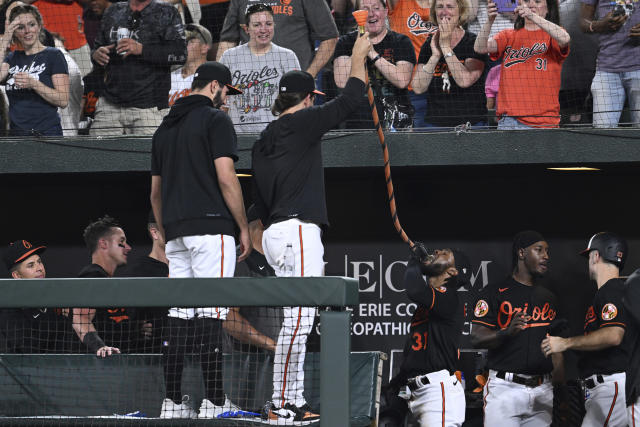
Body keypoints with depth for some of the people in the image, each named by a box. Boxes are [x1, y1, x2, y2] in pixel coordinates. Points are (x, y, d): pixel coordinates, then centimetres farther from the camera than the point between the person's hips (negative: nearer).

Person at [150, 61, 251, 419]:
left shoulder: (165, 127, 19)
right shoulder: (215, 119, -3)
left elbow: (155, 191, 21)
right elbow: (226, 178, -12)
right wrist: (244, 228, -5)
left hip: (176, 233, 7)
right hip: (211, 227, -7)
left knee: (180, 315, 6)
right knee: (211, 313, -9)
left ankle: (173, 402, 2)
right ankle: (214, 401, -12)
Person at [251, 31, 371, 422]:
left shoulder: (264, 141, 20)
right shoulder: (302, 124, -5)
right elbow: (348, 102, -4)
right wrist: (359, 57, 8)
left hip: (277, 231, 10)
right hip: (298, 232, -10)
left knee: (300, 322, 11)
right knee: (299, 320, -13)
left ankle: (293, 402, 9)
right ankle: (281, 404, -17)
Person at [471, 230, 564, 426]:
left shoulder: (548, 298, 19)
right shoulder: (495, 292, -1)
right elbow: (476, 338, -9)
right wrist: (507, 332, -28)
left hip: (542, 390, 5)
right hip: (505, 388, -5)